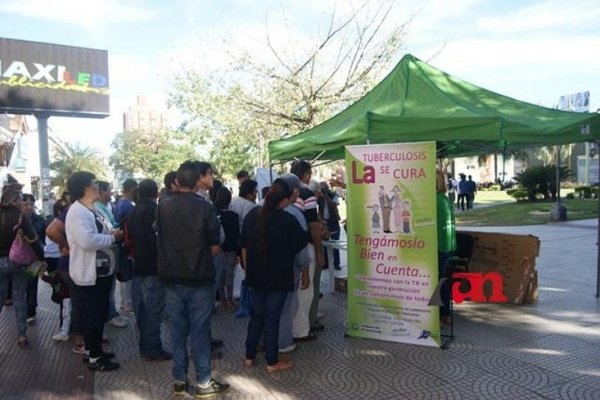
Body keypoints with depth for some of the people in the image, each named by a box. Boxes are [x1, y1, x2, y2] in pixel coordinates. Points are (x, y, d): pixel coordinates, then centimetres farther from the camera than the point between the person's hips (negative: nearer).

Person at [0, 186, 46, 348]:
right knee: (19, 299, 7)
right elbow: (33, 240, -17)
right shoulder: (20, 217, -13)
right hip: (17, 261, -3)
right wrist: (42, 259, -11)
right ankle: (21, 335, 11)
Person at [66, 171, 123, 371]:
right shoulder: (78, 212, -21)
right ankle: (94, 358, 13)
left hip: (101, 270, 10)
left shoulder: (92, 210, 12)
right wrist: (112, 237, -21)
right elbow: (87, 240, -34)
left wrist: (113, 233, -3)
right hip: (89, 273, -10)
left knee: (97, 313, 19)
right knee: (96, 315, 0)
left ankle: (91, 350, 33)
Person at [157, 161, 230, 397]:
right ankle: (203, 382, 14)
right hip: (199, 279, -4)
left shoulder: (163, 207, -1)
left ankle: (179, 380, 22)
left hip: (171, 278, 4)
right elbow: (214, 247, -8)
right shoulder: (205, 207, -13)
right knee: (200, 331, 4)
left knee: (178, 330, 13)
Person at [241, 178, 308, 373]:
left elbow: (244, 245, 8)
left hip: (256, 275, 5)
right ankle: (272, 362, 14)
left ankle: (249, 356, 25)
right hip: (278, 277, -5)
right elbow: (301, 243, -4)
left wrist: (248, 269, 17)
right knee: (272, 318, 3)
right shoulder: (288, 220, -17)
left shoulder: (252, 214, 1)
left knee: (256, 315, 17)